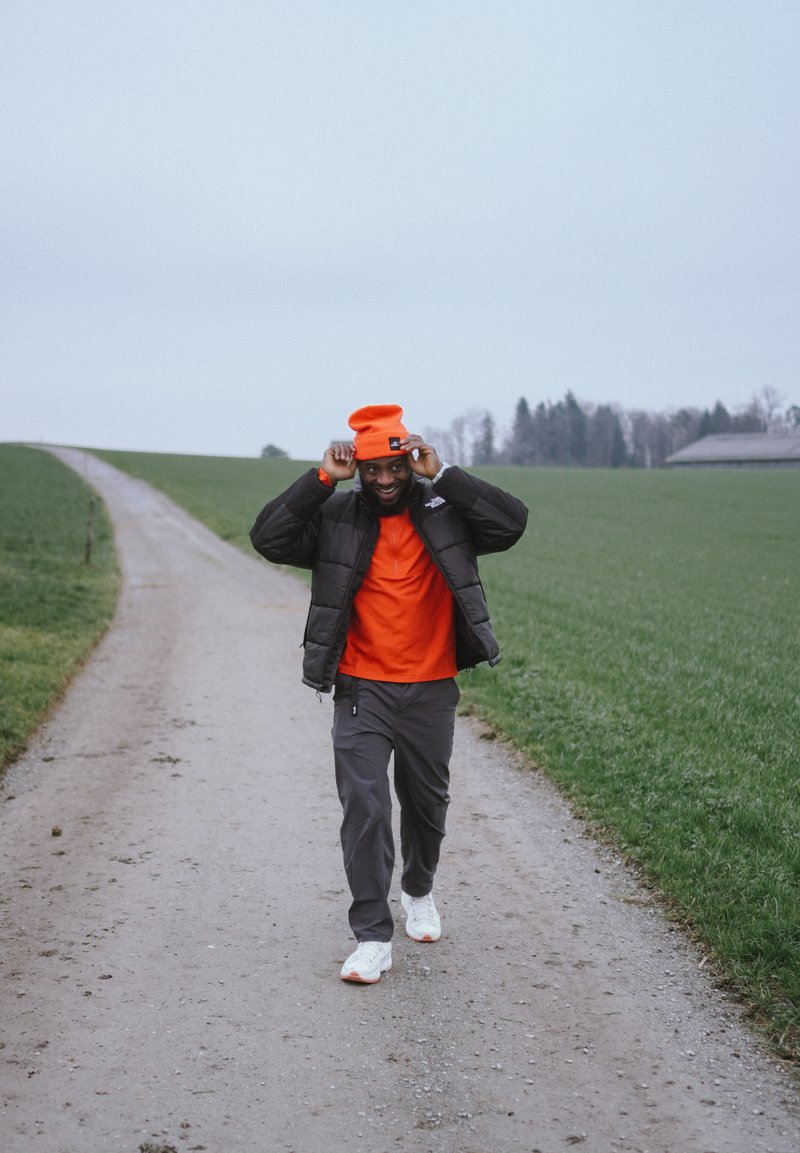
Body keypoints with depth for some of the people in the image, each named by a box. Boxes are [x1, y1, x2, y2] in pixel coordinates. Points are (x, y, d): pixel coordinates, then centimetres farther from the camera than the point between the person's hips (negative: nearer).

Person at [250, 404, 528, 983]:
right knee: (364, 808, -9)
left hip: (431, 693, 1)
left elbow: (511, 523, -15)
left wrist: (443, 476, -16)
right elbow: (269, 538, -11)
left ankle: (419, 892, 45)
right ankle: (373, 937, -3)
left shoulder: (444, 511, -1)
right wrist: (321, 479, -15)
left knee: (427, 803, 17)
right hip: (361, 691, -1)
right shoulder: (336, 517, -1)